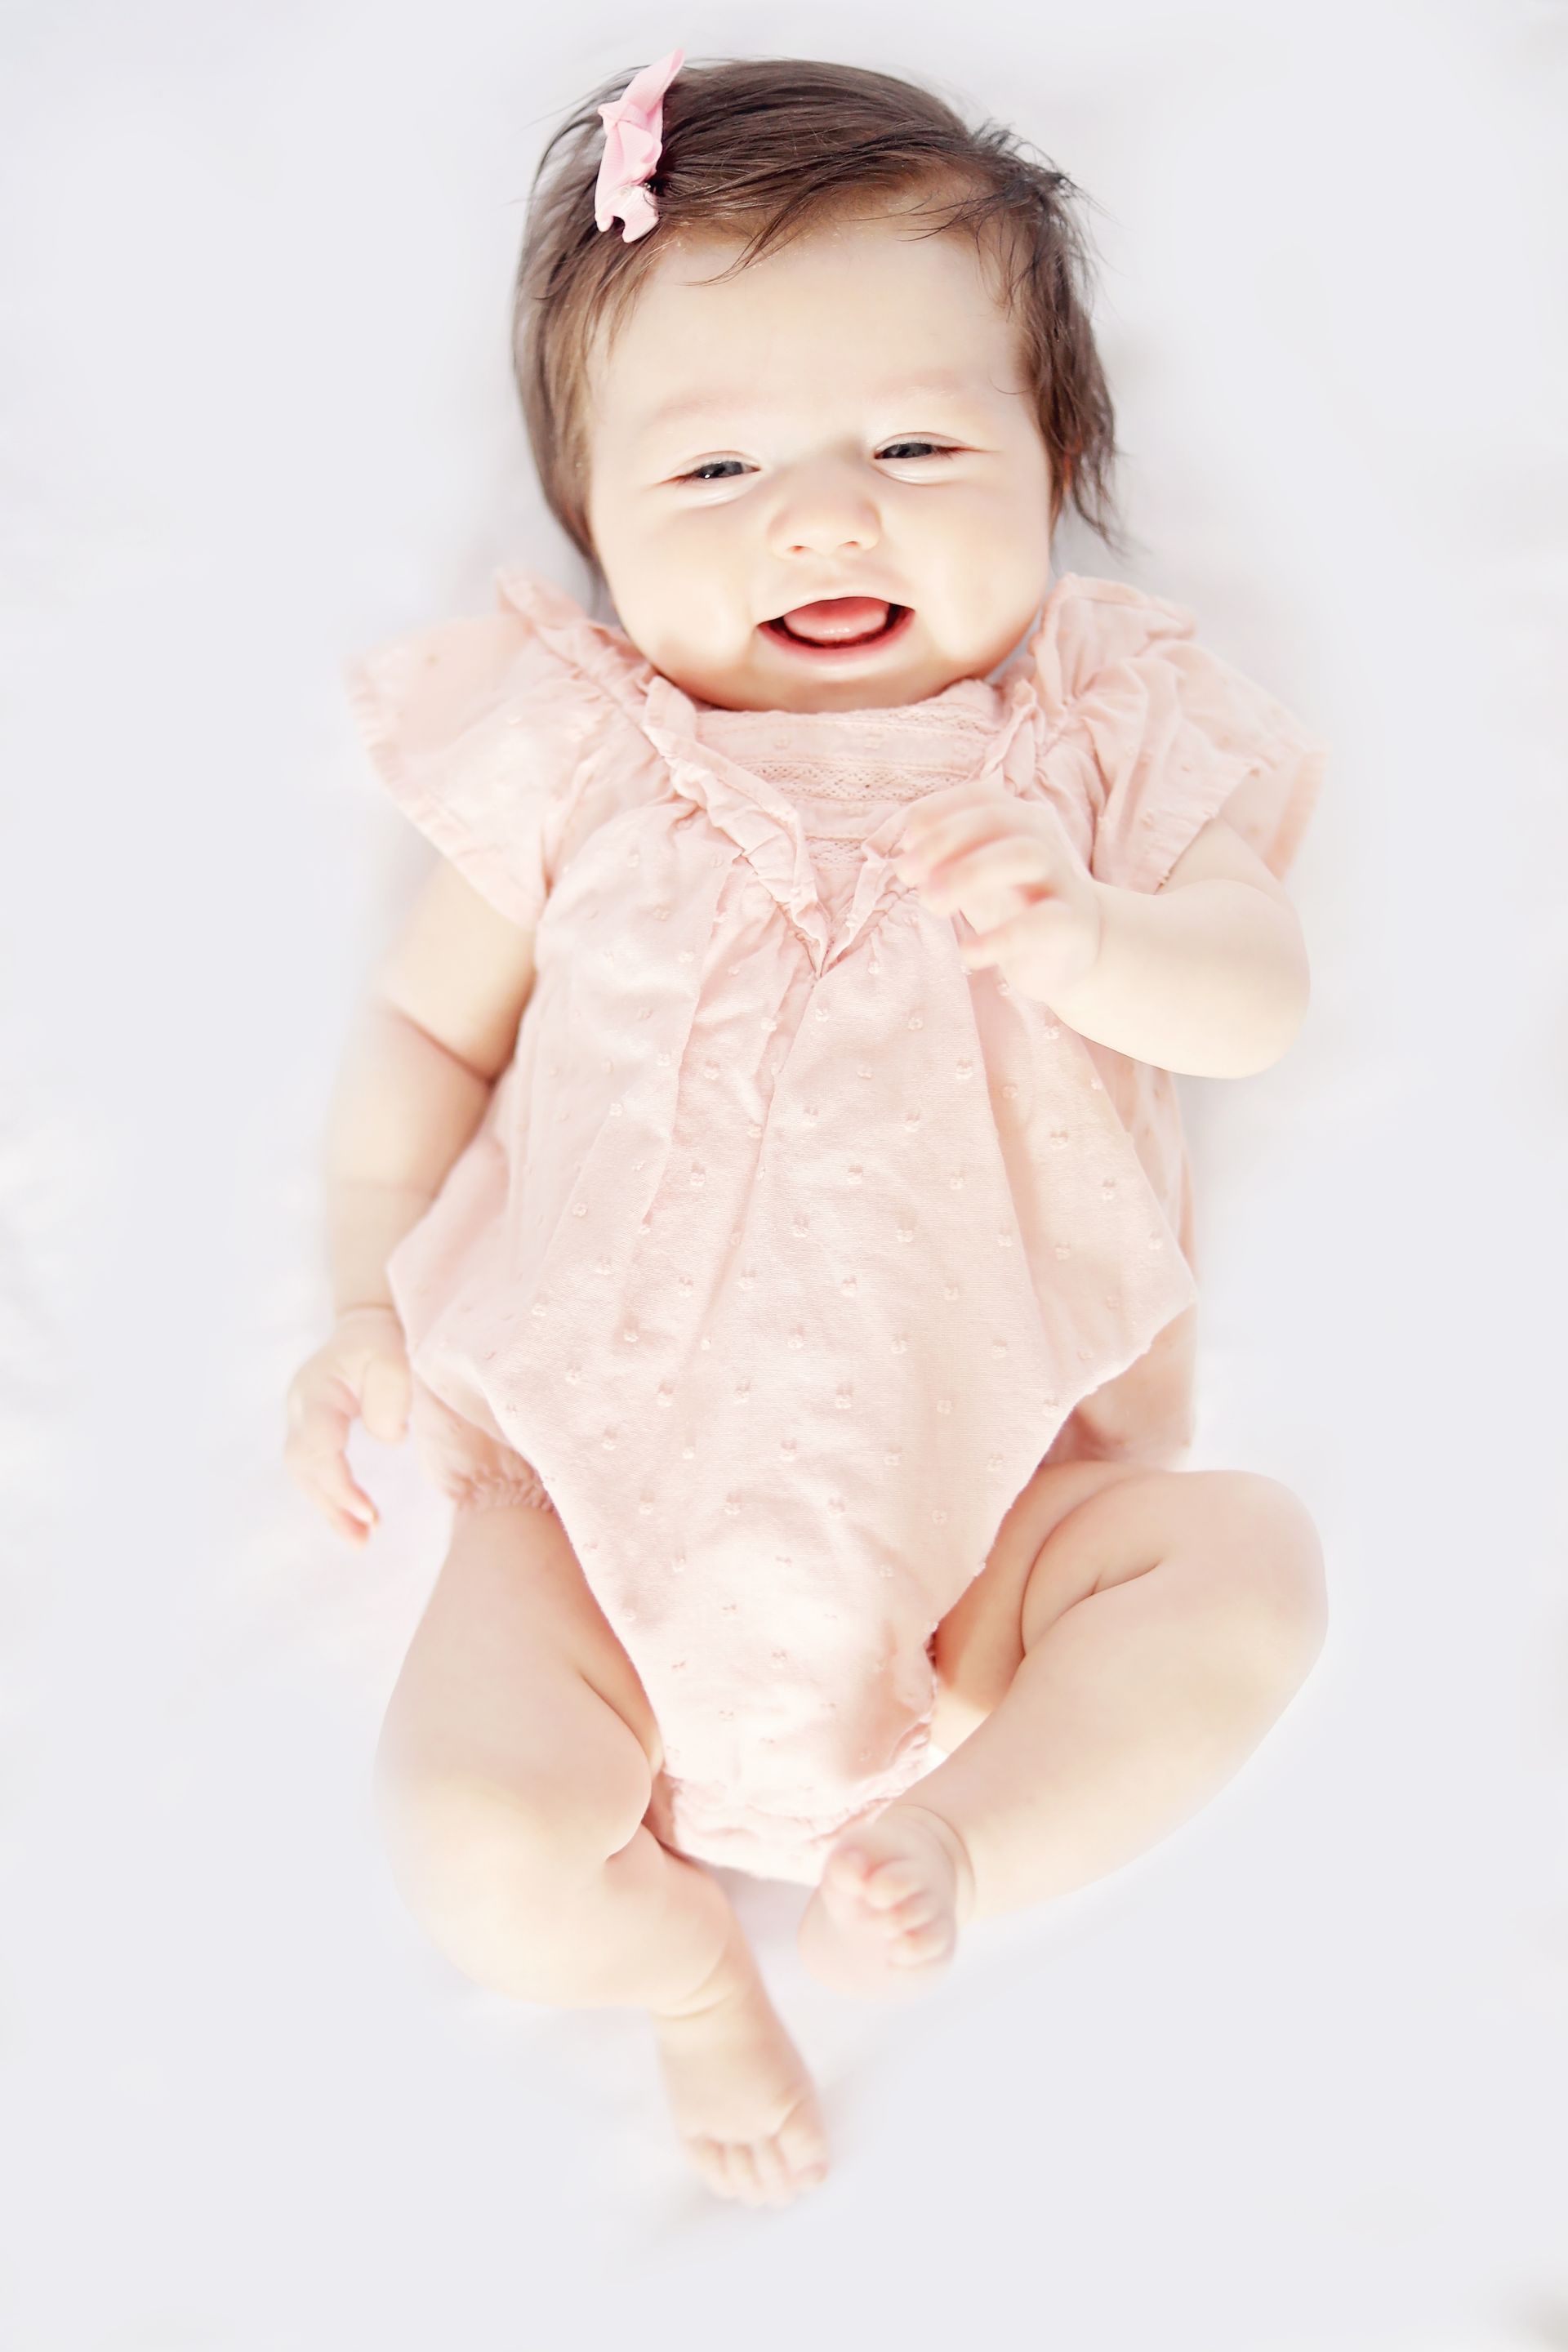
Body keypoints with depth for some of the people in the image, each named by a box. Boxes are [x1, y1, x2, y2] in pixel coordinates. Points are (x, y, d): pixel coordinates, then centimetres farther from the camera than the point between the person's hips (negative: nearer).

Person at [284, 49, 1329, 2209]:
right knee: (473, 1842, -17)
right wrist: (368, 1294, 0)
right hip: (615, 1486, 0)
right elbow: (433, 1027, 9)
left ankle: (959, 1834, -2)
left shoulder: (1102, 743, 1)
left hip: (997, 1479, 1)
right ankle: (684, 1947, 17)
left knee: (1251, 1565, -21)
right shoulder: (573, 760, -1)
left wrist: (1084, 937, -24)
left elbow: (1260, 1001, -3)